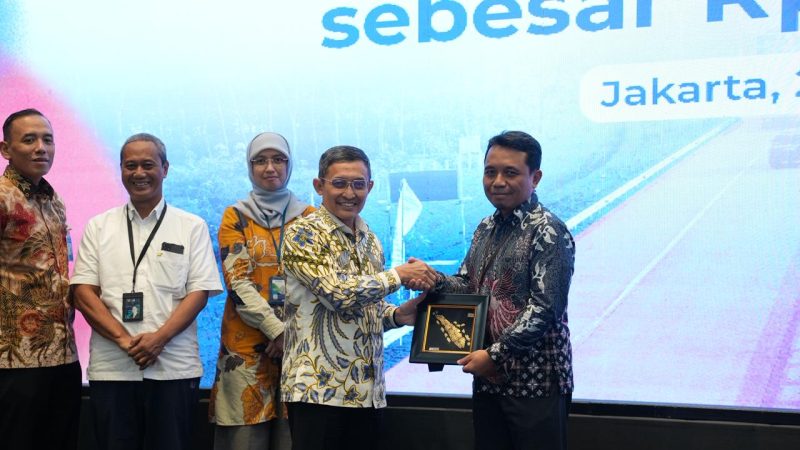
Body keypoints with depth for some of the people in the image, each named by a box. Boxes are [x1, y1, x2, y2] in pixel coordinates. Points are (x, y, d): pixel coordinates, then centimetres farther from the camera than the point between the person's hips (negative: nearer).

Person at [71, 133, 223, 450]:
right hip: (110, 369, 1)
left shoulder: (192, 227, 6)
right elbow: (83, 292, 3)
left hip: (174, 369, -1)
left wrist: (159, 338, -14)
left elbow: (199, 292, 0)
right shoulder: (98, 227, 10)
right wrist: (123, 338, -11)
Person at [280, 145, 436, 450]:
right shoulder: (303, 233, -8)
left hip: (367, 388, 7)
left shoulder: (370, 240, 14)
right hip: (318, 388, -7)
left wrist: (397, 315, 1)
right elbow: (337, 294, -20)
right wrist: (398, 275, -12)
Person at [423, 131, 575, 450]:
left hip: (535, 383, -7)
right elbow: (467, 286, 16)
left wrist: (496, 355, -19)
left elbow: (544, 308, -18)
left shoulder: (548, 232, -12)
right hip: (488, 379, 7)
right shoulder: (486, 228, 11)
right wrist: (433, 280, -4)